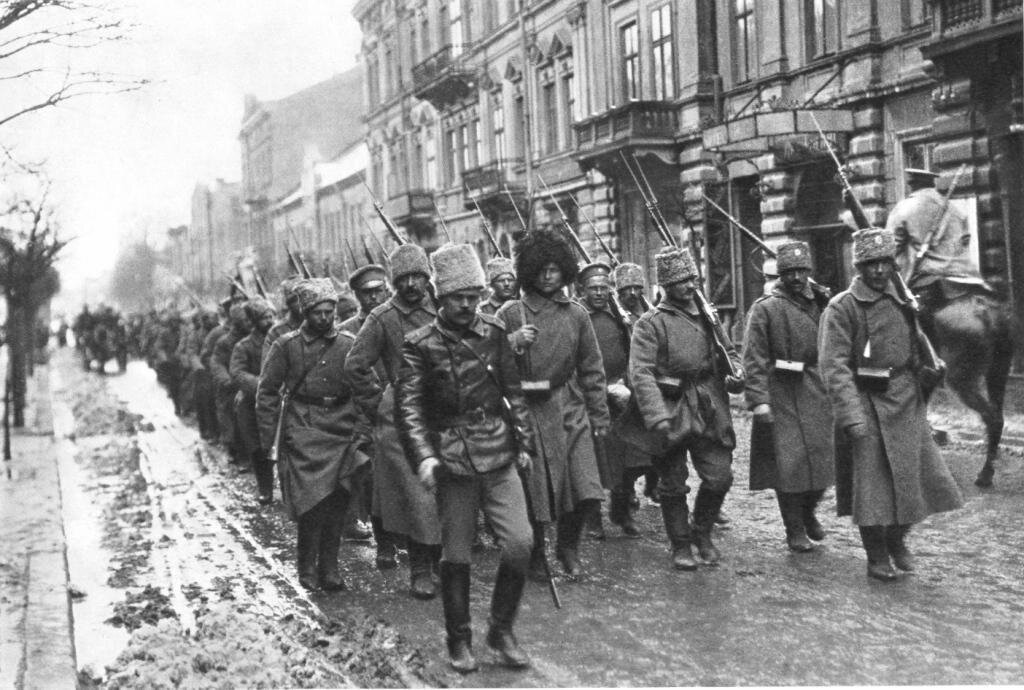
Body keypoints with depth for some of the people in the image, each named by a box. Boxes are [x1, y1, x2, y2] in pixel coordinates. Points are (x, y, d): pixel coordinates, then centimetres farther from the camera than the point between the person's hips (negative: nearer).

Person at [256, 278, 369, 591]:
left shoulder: (349, 344, 6)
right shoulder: (286, 345, 1)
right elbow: (267, 392, 5)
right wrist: (268, 437, 1)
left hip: (341, 435, 3)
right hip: (303, 434, -2)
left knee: (336, 506, 2)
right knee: (313, 503, -12)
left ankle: (329, 568, 14)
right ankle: (307, 569, 3)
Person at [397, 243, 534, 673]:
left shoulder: (494, 334, 6)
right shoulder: (421, 345, -5)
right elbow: (409, 406, -11)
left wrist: (523, 442, 11)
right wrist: (424, 456, -24)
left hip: (500, 458, 3)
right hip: (454, 461, -3)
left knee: (520, 542, -6)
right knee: (456, 556, 6)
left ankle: (501, 629, 14)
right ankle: (459, 640, 23)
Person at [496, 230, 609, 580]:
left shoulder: (576, 314, 9)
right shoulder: (511, 313, 1)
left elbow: (592, 369, 12)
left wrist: (600, 416, 9)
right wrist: (513, 342, -16)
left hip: (571, 409, 2)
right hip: (528, 410, -2)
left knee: (585, 490, -6)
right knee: (534, 490, 3)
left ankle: (568, 545, 20)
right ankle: (535, 557, 23)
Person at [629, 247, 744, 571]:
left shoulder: (707, 316, 11)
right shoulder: (650, 323, -7)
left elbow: (728, 352, 21)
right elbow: (641, 373, -14)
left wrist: (736, 374, -3)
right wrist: (658, 418, -25)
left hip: (710, 412, 4)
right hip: (671, 412, -4)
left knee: (720, 477, 2)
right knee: (673, 485, 5)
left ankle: (702, 532, 26)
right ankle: (680, 546, 21)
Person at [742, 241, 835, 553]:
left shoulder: (822, 303, 9)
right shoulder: (764, 308, -6)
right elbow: (753, 359, -10)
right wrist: (759, 400, -17)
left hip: (818, 392, 5)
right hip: (781, 396, -4)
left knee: (825, 456, 6)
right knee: (789, 463, -2)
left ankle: (808, 512, 32)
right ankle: (795, 531, 11)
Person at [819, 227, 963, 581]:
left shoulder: (903, 301, 9)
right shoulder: (842, 307, -10)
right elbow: (834, 366, -15)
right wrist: (852, 415, -22)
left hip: (906, 402, 6)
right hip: (867, 403, -5)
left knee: (917, 472, 8)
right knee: (871, 483, 0)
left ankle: (897, 539, 31)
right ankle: (877, 558, 15)